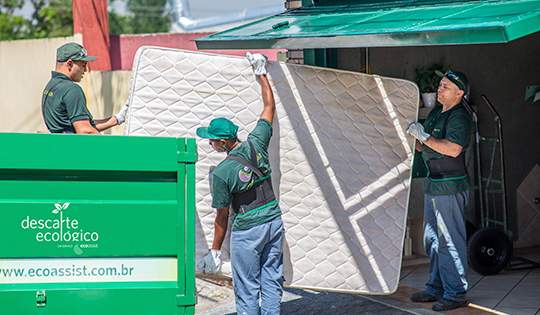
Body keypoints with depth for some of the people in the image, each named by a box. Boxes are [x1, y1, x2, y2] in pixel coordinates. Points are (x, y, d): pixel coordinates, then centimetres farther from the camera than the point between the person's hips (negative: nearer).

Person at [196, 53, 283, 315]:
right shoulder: (255, 144, -5)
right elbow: (269, 107, 9)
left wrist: (215, 250, 2)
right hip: (274, 222, 6)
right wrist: (261, 74, 18)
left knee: (247, 289, 4)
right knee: (272, 281, 12)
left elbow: (222, 216, -9)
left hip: (247, 231, -6)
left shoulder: (221, 173, -16)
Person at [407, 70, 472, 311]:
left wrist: (424, 136, -22)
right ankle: (436, 288, 25)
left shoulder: (459, 117, -14)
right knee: (432, 239, 16)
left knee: (450, 241, -7)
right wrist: (411, 134, 2)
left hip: (450, 187, -10)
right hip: (434, 184, 10)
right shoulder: (435, 113, 15)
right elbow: (421, 147, 21)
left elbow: (453, 148, -28)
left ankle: (456, 294, -2)